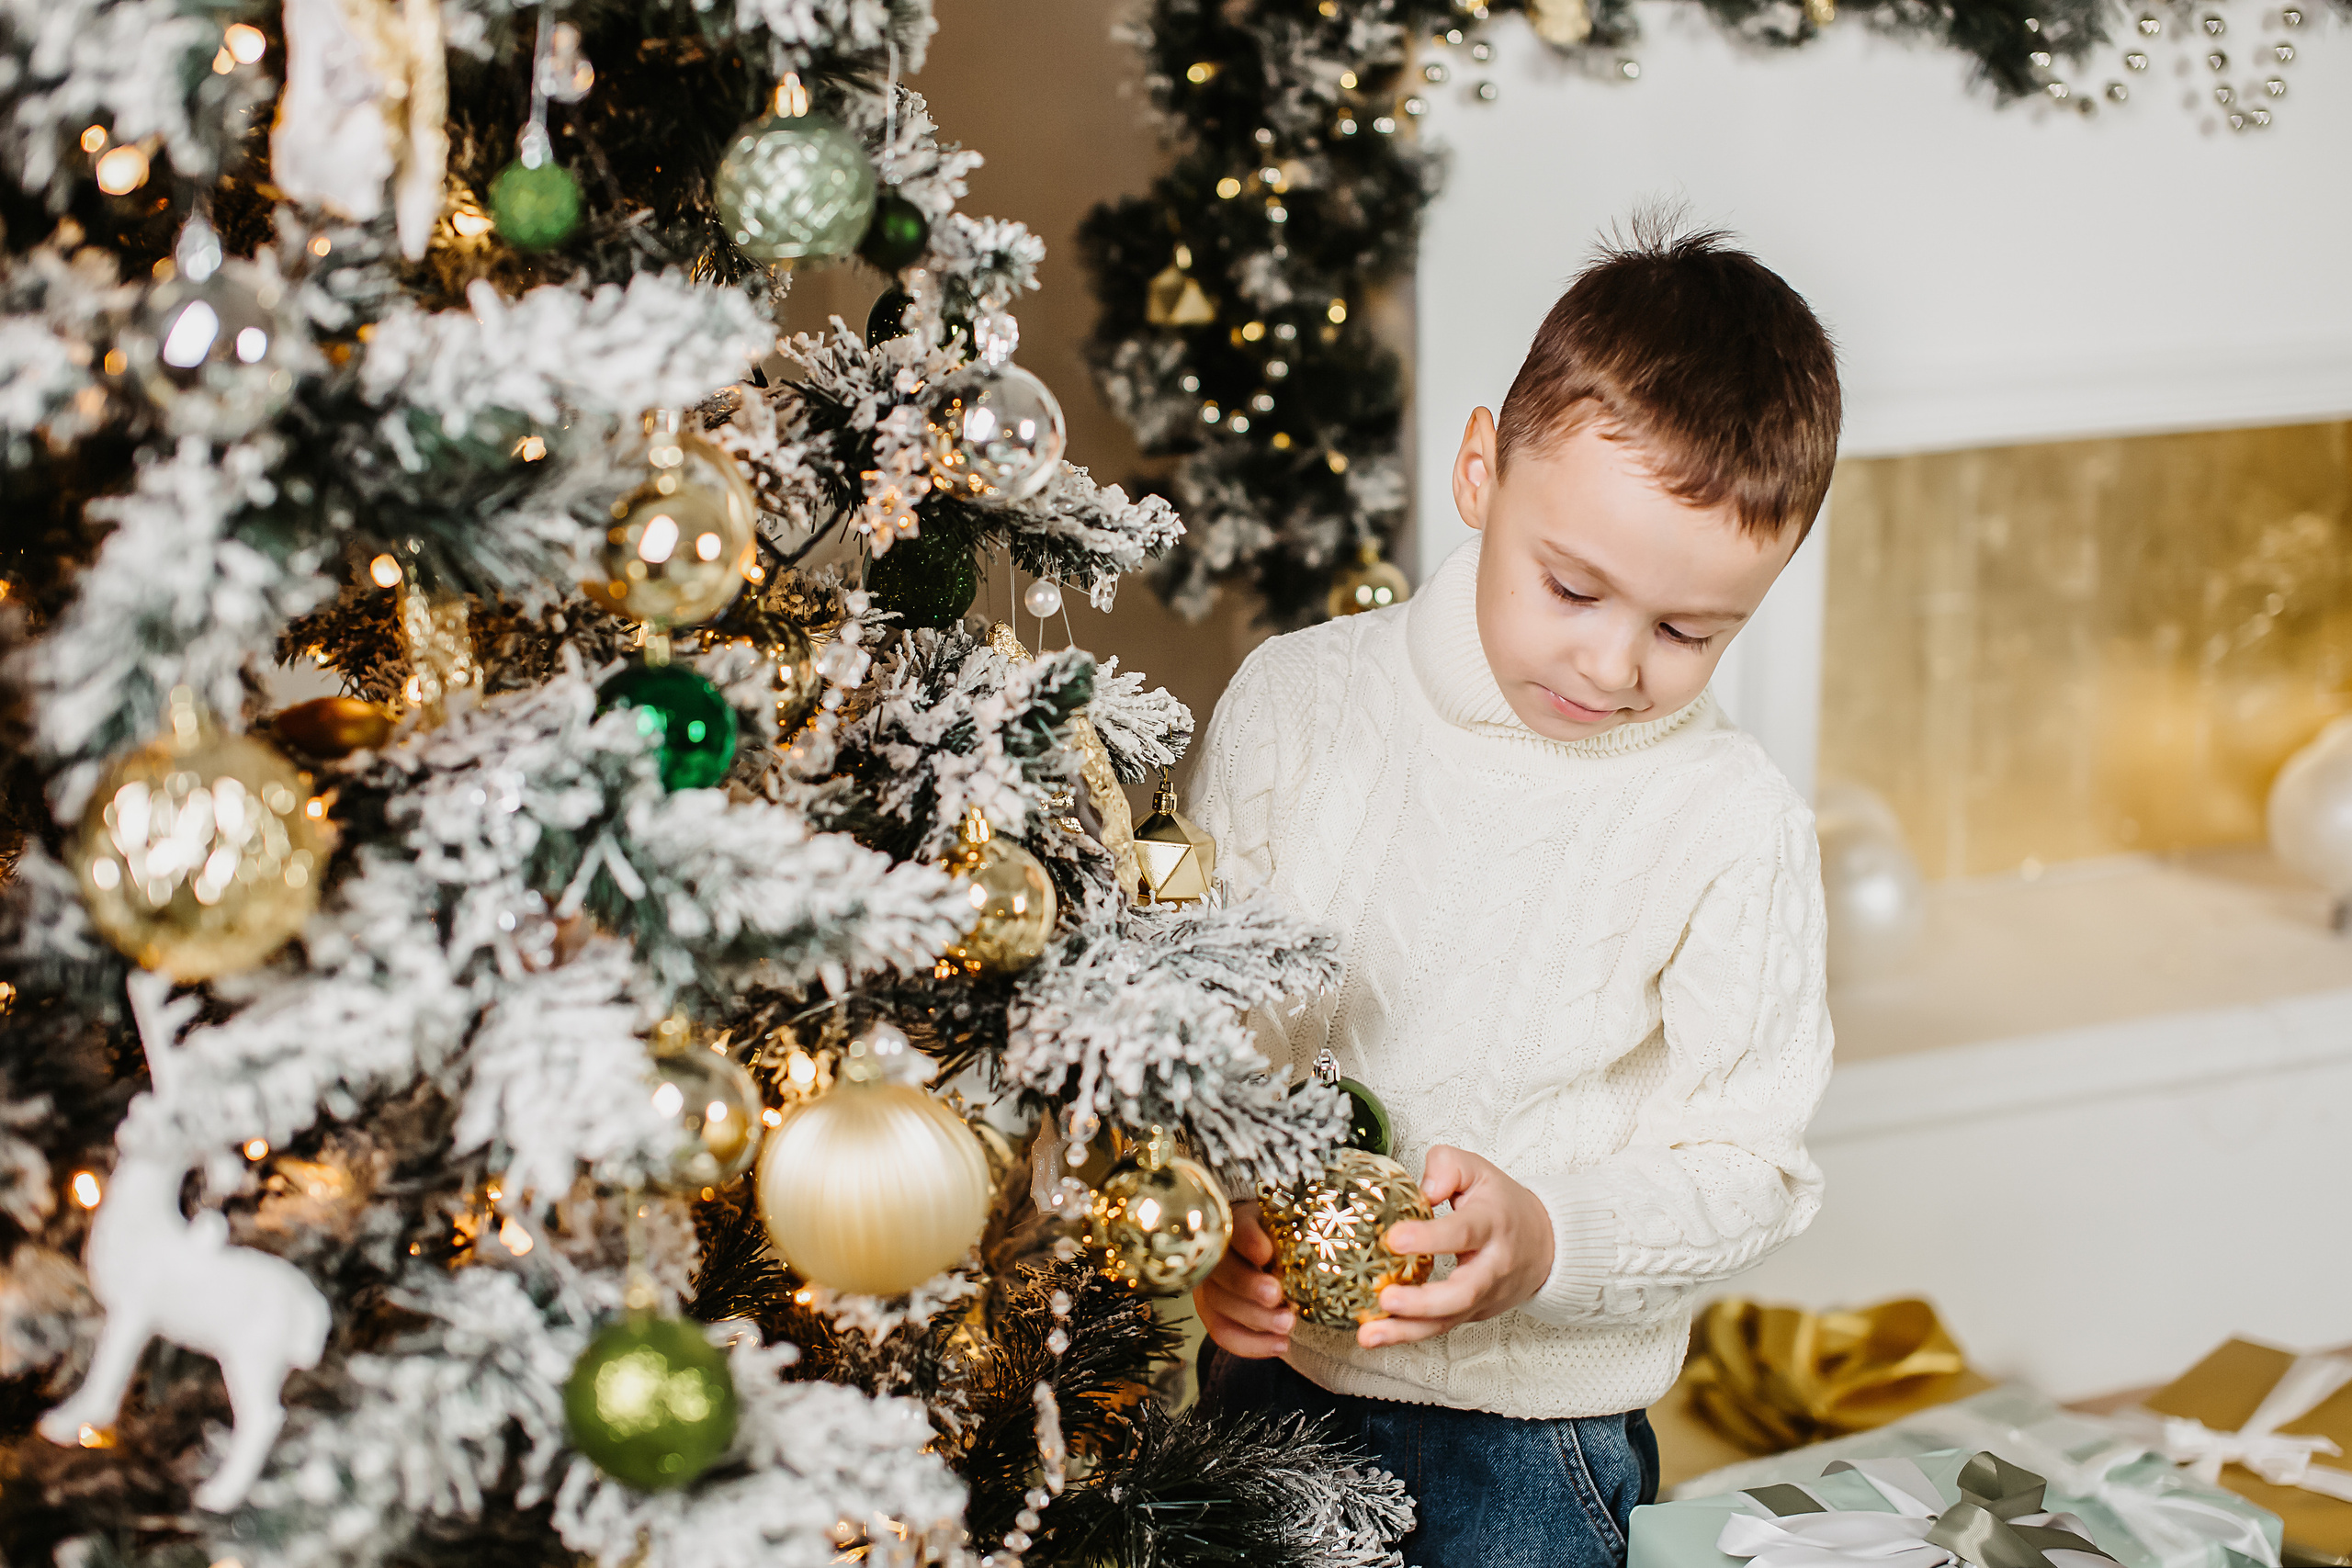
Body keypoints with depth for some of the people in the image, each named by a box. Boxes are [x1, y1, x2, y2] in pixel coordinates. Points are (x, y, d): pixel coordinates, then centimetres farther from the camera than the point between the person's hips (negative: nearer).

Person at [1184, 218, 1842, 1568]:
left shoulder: (1736, 825, -12)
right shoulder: (1299, 700, -6)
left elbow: (1746, 1165, -8)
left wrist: (1546, 1238, -25)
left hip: (1533, 1419, -2)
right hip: (1266, 1371, 2)